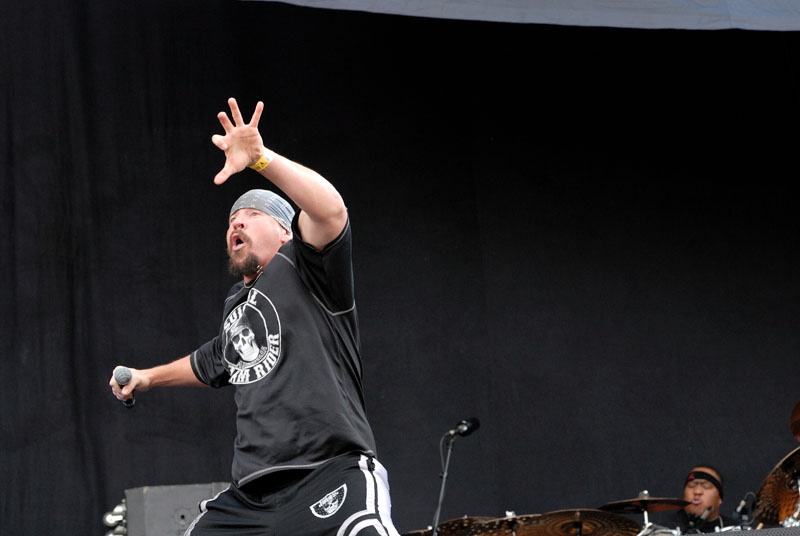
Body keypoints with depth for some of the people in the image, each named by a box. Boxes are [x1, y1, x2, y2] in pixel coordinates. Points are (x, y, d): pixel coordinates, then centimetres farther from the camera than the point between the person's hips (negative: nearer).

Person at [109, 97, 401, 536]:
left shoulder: (299, 269, 1)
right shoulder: (236, 305, 25)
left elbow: (331, 210, -21)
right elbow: (213, 363, 47)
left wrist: (260, 158, -26)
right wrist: (147, 378, 57)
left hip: (331, 477, -8)